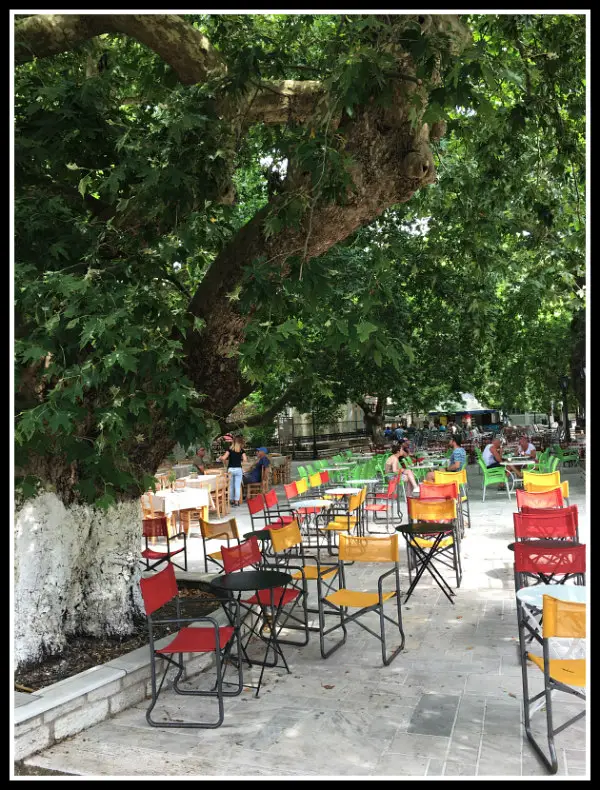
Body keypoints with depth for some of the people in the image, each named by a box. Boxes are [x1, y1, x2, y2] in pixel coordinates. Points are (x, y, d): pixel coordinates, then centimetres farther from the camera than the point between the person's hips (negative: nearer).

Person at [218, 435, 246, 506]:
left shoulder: (230, 449, -2)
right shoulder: (241, 450, 2)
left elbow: (224, 458, -12)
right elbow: (245, 460, -5)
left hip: (230, 469, 0)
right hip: (238, 469, 0)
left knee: (231, 486, 12)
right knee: (237, 486, 3)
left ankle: (232, 500, 19)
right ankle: (236, 501, 2)